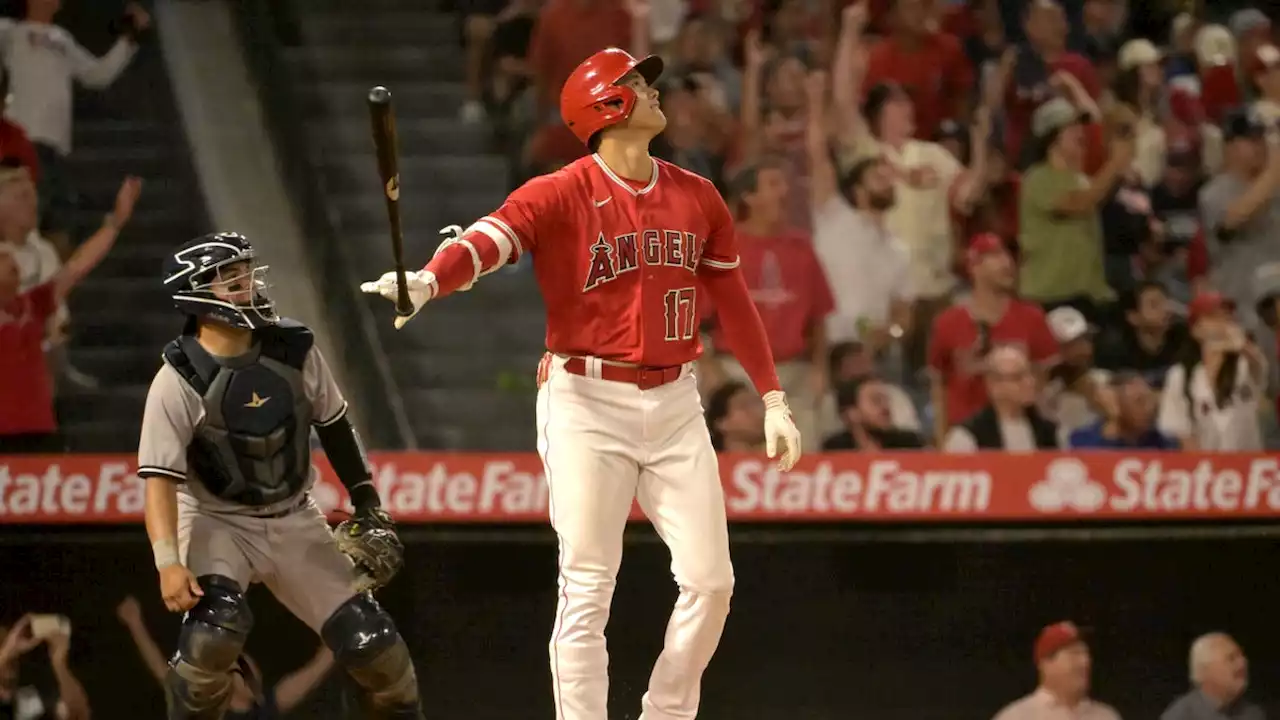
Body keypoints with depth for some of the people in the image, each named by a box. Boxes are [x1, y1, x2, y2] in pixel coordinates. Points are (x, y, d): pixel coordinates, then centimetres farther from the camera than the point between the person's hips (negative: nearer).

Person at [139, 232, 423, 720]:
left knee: (369, 640, -2)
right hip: (216, 522, -4)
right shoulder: (179, 381, -19)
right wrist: (168, 562, -35)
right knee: (216, 624, -31)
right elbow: (160, 478, -23)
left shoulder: (294, 350, -7)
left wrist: (368, 505, 10)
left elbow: (333, 425, 9)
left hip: (294, 520, 4)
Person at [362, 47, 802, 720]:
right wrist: (427, 283, -45)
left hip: (674, 404, 5)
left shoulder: (698, 197, 9)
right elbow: (486, 241, -24)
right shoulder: (560, 195, -8)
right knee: (587, 589, -6)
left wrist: (773, 399, 11)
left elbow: (733, 302, 15)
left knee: (709, 581, 2)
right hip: (586, 404, -5)